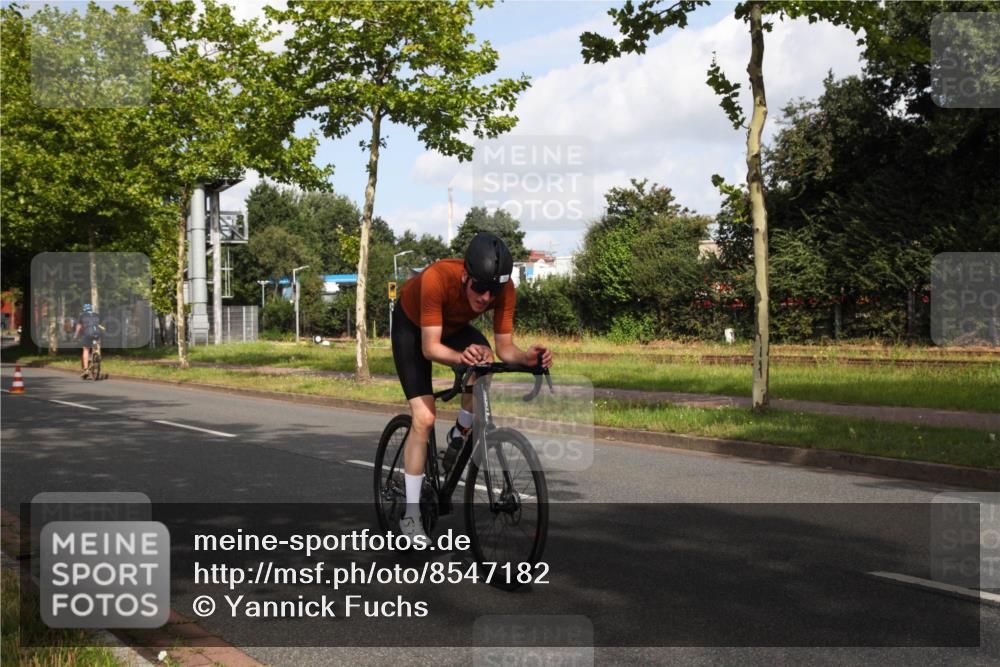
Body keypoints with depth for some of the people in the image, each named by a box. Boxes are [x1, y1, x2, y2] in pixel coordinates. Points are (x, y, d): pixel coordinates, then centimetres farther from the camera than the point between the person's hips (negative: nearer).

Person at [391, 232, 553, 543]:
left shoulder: (504, 289, -30)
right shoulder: (436, 278, -41)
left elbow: (504, 347, -25)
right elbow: (430, 347, -39)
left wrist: (526, 356, -47)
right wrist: (461, 357, -58)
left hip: (454, 326, 4)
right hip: (412, 326, -3)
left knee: (485, 368, -30)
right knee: (424, 418, -15)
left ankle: (459, 436, -1)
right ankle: (410, 515, -5)